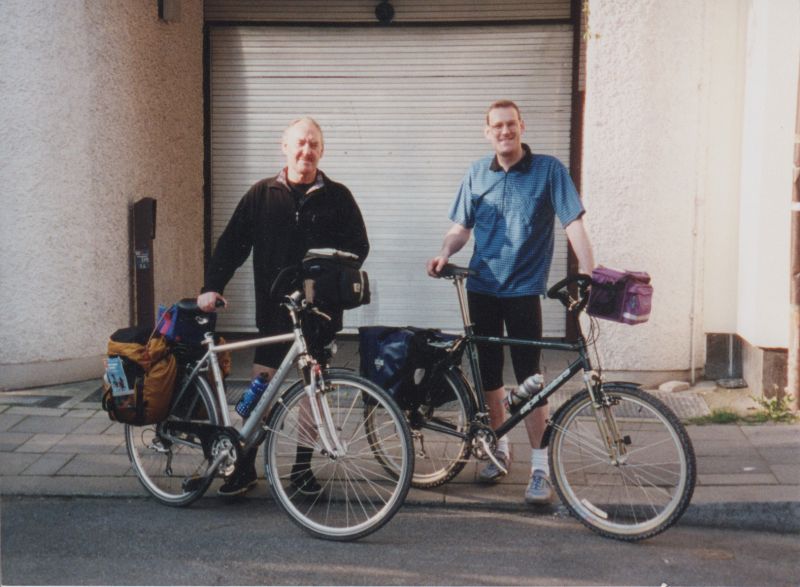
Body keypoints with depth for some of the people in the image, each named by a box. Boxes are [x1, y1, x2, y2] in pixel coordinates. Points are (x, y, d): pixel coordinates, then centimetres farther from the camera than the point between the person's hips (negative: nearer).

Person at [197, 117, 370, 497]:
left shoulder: (337, 197, 3)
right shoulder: (262, 194, 4)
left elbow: (359, 246, 4)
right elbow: (232, 243, 4)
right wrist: (212, 286, -4)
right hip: (274, 309, 0)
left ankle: (302, 467, 21)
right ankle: (245, 468, 14)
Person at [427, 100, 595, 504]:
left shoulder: (548, 170, -5)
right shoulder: (477, 174, 7)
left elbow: (574, 224, -9)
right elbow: (461, 228, 10)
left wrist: (589, 274, -20)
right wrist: (444, 255, -9)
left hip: (524, 289, -4)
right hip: (481, 287, 4)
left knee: (529, 379, -5)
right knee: (488, 374, 11)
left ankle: (540, 467, 4)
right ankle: (500, 450, 29)